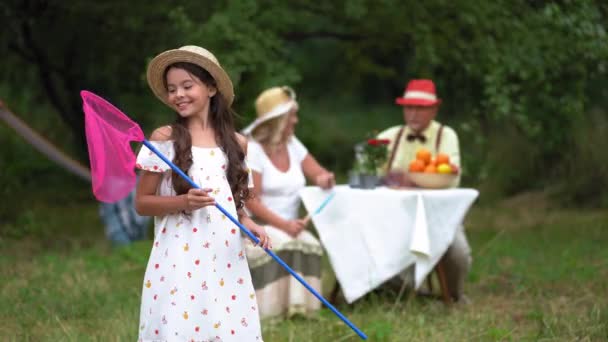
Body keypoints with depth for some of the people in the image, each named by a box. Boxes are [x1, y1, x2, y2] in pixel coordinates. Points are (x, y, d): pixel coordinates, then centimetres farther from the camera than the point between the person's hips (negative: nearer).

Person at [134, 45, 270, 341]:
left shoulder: (236, 143, 9)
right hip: (179, 259, -3)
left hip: (226, 259, 3)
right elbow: (142, 203, -1)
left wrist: (248, 223, 0)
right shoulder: (164, 139, -2)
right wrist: (183, 201, -17)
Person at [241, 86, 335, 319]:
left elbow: (321, 175, 13)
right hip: (255, 225, -5)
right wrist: (283, 224, -26)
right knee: (281, 245, -35)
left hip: (290, 226, 5)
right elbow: (251, 201, -15)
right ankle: (271, 308, -28)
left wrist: (323, 179, -13)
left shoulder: (293, 145, 10)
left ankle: (298, 305, -23)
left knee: (311, 245, -26)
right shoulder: (251, 150, -9)